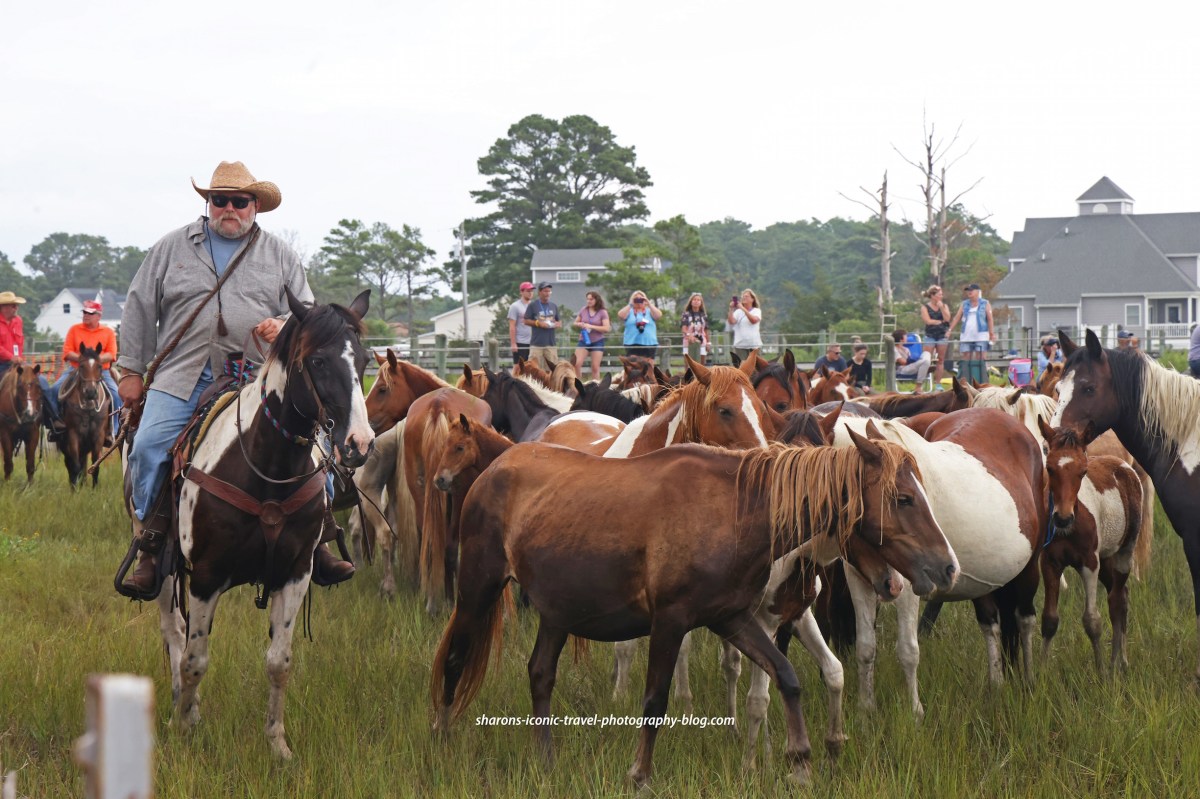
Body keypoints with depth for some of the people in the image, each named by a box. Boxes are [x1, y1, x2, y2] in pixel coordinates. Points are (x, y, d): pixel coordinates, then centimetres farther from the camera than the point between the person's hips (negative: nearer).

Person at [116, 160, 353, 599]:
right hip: (183, 380, 0)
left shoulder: (280, 256, 12)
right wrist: (130, 370, 10)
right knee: (149, 448, -19)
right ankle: (150, 554, -12)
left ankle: (318, 545, -4)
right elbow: (140, 308, 13)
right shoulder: (171, 248, 11)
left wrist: (285, 326, -11)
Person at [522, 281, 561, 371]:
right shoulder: (533, 305, 0)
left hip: (551, 343, 4)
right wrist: (538, 323, -14)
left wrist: (558, 324, -1)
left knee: (552, 369, 3)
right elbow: (526, 321, -1)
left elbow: (559, 321, 22)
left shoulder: (553, 306, 14)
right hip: (536, 343, -4)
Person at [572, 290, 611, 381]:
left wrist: (591, 326, -18)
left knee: (595, 367, 0)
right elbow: (575, 323, 16)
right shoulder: (583, 311, 5)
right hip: (583, 340, 2)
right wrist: (580, 324, -9)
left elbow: (606, 328, -11)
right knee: (577, 364, -11)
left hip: (597, 342, -2)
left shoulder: (603, 313, -4)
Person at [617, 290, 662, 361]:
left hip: (649, 344, 1)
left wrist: (649, 304, -10)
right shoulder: (629, 311, 11)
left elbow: (659, 315, -5)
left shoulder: (649, 311, 13)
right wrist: (630, 305, -11)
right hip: (632, 344, -1)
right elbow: (621, 315, -8)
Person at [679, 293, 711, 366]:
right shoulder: (686, 314, 1)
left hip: (701, 343, 3)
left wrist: (708, 343, 13)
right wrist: (688, 335, -31)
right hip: (689, 342, -3)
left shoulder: (704, 315, 11)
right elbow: (684, 327, -11)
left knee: (702, 367, 4)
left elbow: (706, 330, 15)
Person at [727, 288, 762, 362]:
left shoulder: (757, 311, 4)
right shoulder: (738, 311, 7)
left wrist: (743, 309, -23)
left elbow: (754, 320, -17)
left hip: (754, 344, 0)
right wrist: (731, 309, -19)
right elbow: (731, 321, -8)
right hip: (740, 345, 0)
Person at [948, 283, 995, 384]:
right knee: (966, 358, 1)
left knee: (980, 358, -8)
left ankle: (982, 383, -9)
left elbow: (990, 320, 1)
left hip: (981, 336, -3)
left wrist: (992, 334, -8)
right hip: (966, 337, 3)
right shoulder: (964, 304, 15)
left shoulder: (985, 304, 6)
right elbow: (957, 318, 11)